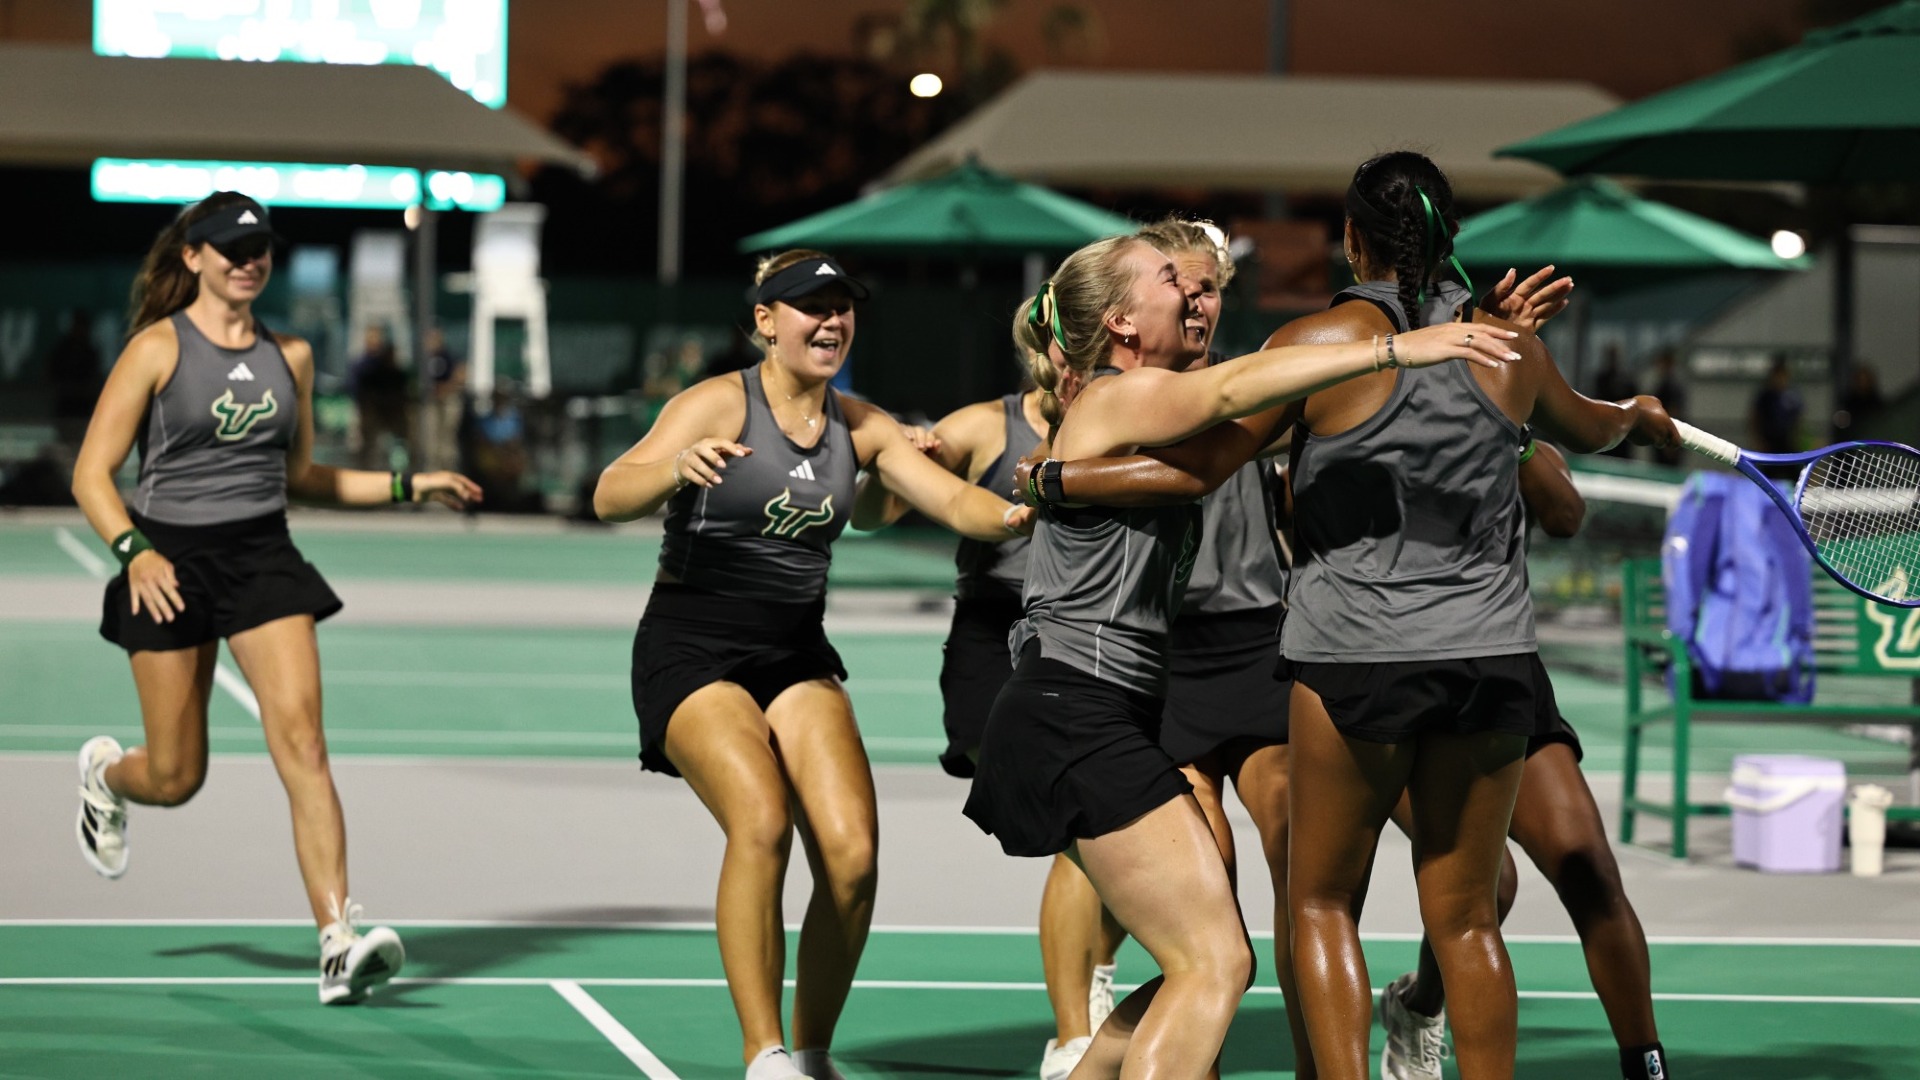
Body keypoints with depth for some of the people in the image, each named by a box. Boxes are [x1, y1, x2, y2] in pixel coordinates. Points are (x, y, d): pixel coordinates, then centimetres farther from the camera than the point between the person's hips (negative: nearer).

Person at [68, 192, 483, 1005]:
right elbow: (91, 474, -6)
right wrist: (133, 551, -23)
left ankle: (338, 941, -22)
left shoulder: (289, 357, 10)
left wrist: (407, 486, 13)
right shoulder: (157, 348, -5)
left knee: (301, 737, -17)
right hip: (171, 562, -3)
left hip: (264, 557, 3)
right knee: (175, 779, 5)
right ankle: (104, 771, 44)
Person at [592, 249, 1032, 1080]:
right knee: (762, 821, -29)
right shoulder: (717, 405, -9)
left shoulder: (859, 427, 8)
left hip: (797, 659, 5)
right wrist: (676, 468, -43)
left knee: (851, 853, -13)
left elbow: (954, 498, -1)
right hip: (691, 654, -5)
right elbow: (611, 498, -21)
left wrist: (1013, 513, -24)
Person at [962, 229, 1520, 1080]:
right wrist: (1395, 349, -37)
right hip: (1076, 716, -10)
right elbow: (1232, 389, -30)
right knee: (1213, 963, -14)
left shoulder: (1144, 406, 19)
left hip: (1115, 717, 10)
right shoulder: (1123, 397, -11)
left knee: (1209, 963, 11)